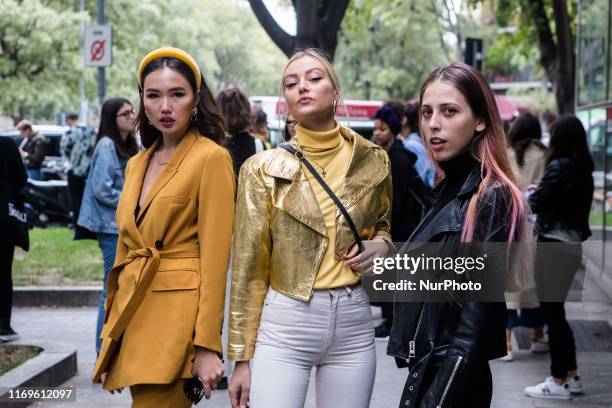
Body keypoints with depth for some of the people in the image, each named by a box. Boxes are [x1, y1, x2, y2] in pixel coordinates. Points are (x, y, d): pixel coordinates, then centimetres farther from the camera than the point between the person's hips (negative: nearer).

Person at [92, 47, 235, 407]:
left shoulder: (212, 158, -8)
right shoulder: (137, 164, 15)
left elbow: (215, 258, -12)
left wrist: (208, 345, -16)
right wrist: (110, 338, 14)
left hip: (179, 311, -7)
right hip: (133, 313, 7)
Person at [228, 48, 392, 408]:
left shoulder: (372, 161, 4)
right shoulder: (264, 169, -3)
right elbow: (250, 267, -2)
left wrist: (379, 245, -2)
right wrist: (242, 356, -4)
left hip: (353, 323, 2)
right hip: (283, 324, -2)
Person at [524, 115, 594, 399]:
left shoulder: (558, 166, -15)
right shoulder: (583, 169, 8)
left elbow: (534, 204, -9)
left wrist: (529, 193, 11)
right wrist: (545, 192, 10)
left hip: (554, 245, -8)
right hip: (572, 245, 8)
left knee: (552, 312, -1)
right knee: (556, 311, 16)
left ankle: (559, 382, 4)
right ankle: (572, 377, 20)